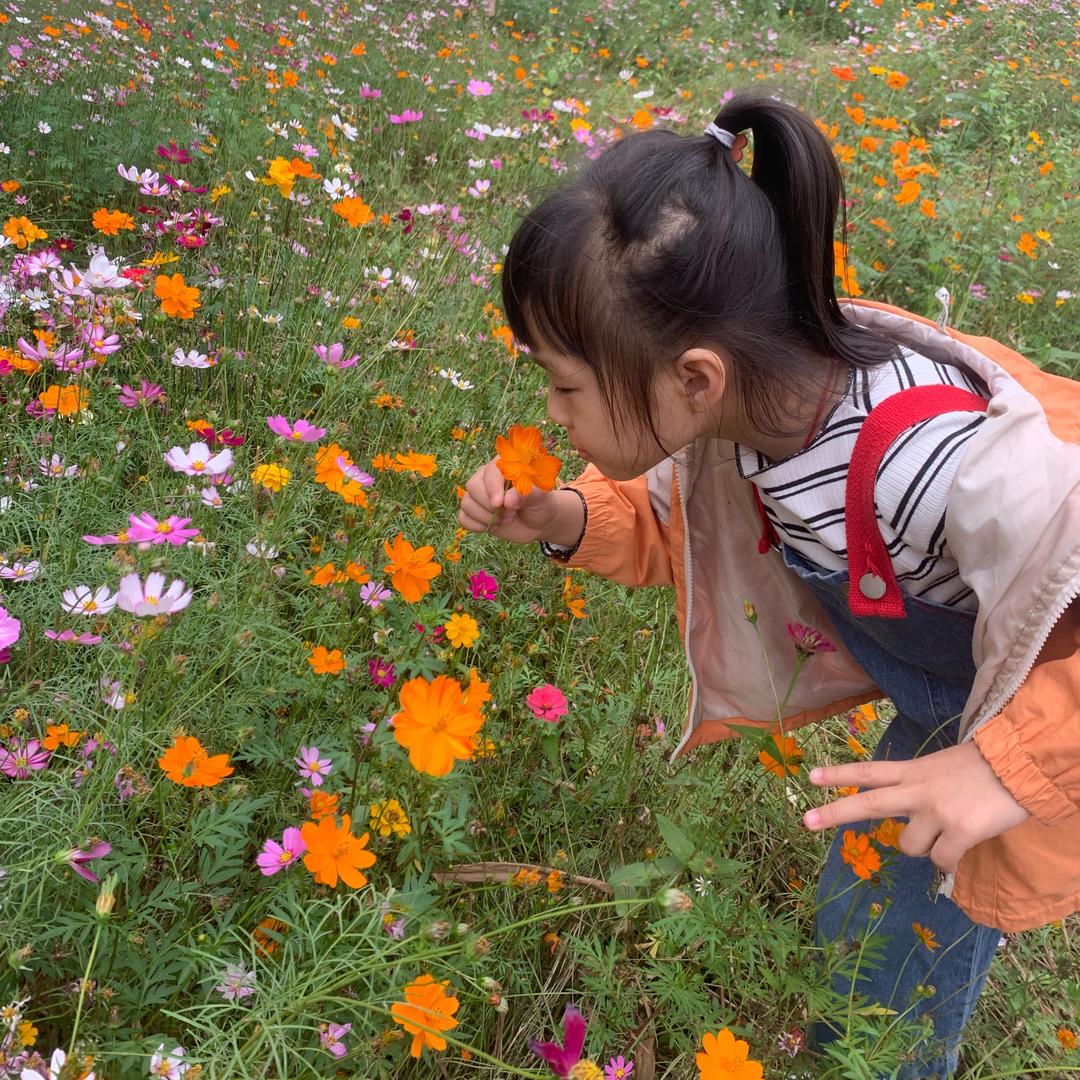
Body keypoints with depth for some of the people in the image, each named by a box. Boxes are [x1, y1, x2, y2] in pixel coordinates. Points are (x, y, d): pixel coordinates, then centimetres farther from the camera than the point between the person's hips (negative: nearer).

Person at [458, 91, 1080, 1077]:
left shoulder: (957, 469, -45)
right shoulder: (764, 385, -21)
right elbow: (687, 531, -3)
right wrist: (568, 521, -20)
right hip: (947, 707, 6)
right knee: (862, 906, 25)